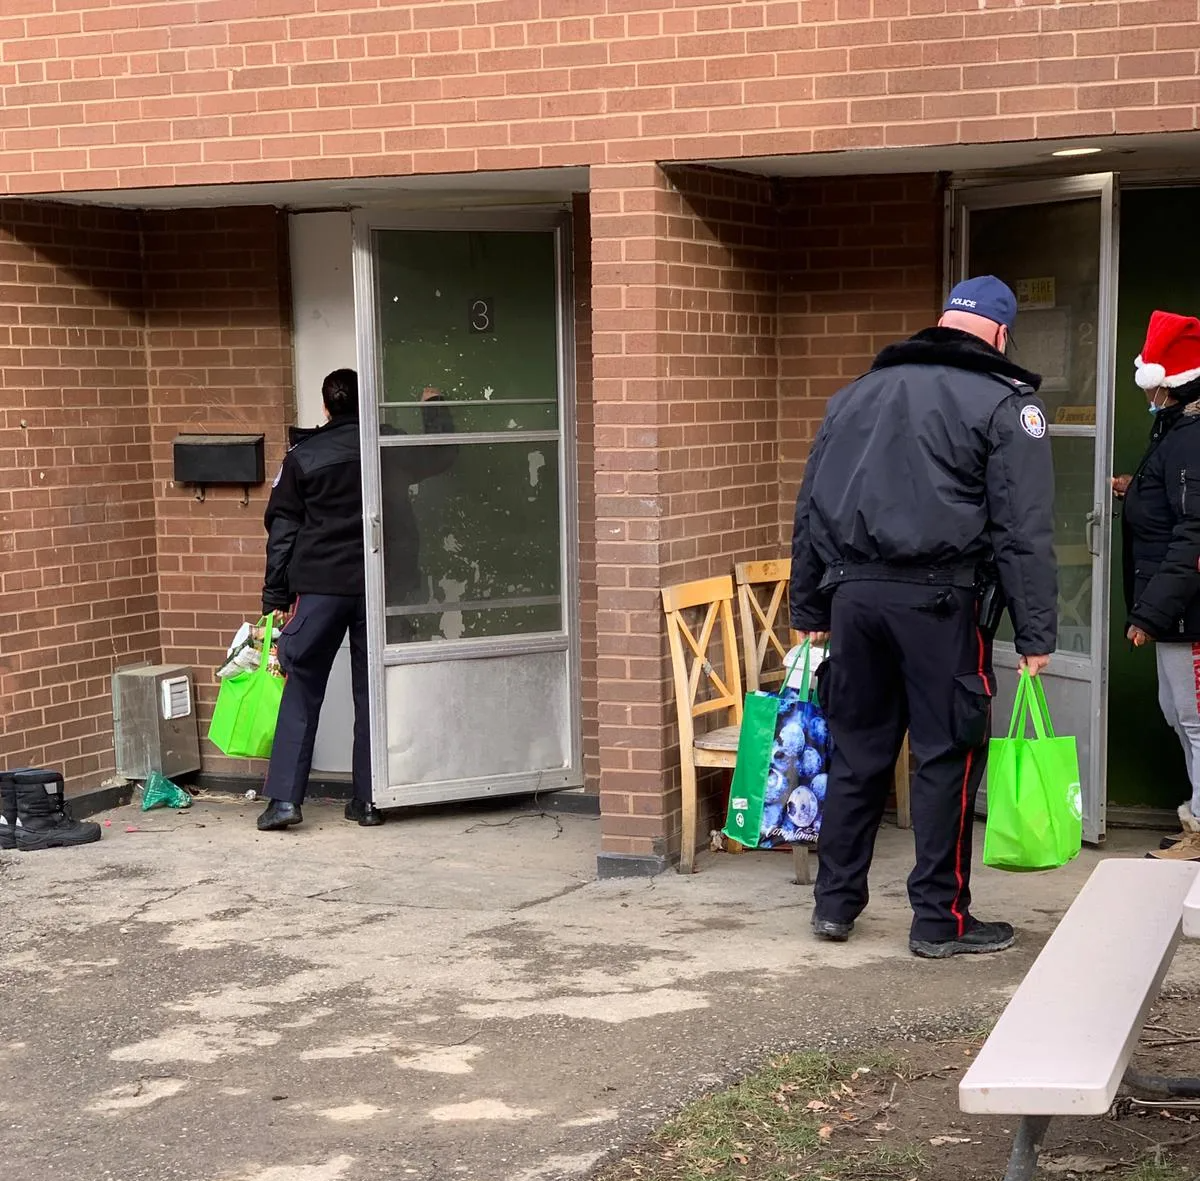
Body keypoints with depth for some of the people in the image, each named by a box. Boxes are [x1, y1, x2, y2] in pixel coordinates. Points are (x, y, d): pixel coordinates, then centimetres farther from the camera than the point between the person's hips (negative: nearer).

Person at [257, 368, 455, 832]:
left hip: (319, 588, -1)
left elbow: (282, 529, 2)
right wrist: (435, 410, 38)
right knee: (372, 690, 8)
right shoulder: (389, 446, 4)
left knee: (301, 689, 3)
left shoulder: (302, 456, 2)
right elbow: (441, 457, 22)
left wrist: (275, 597, 5)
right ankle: (368, 799, 8)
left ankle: (284, 798, -4)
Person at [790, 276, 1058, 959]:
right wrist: (1036, 633, -5)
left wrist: (810, 609, 22)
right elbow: (1024, 531, -6)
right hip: (940, 598, -5)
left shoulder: (859, 393, 17)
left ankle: (837, 902, 20)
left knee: (857, 749, 13)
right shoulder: (1007, 404, 1)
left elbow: (813, 509, 18)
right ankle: (941, 920, 9)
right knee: (948, 756, 3)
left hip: (855, 592, 5)